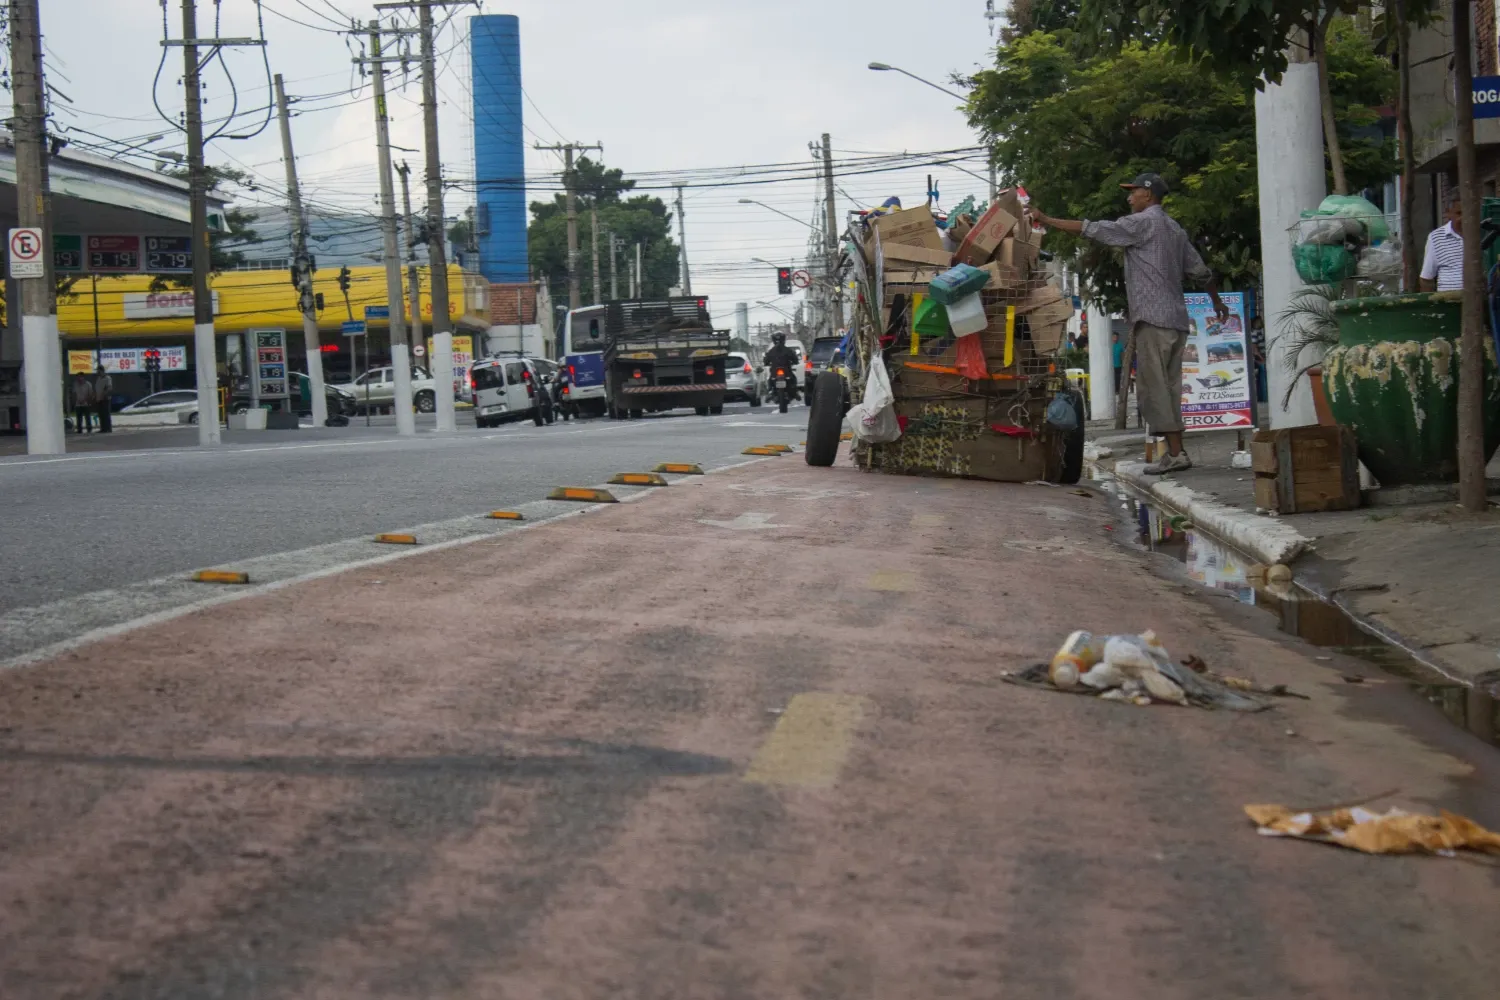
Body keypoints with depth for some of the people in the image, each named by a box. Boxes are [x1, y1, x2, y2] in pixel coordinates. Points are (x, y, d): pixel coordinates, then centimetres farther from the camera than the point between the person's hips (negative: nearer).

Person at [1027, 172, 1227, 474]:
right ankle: (1175, 452, 6)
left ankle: (1175, 453, -15)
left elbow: (1092, 229, -10)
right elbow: (1200, 270, 26)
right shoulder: (1174, 229, 21)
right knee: (1168, 388, 9)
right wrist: (1217, 301, 42)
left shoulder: (1142, 222, -5)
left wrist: (1046, 220, -6)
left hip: (1153, 318, -9)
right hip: (1177, 320, 9)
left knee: (1153, 387, -10)